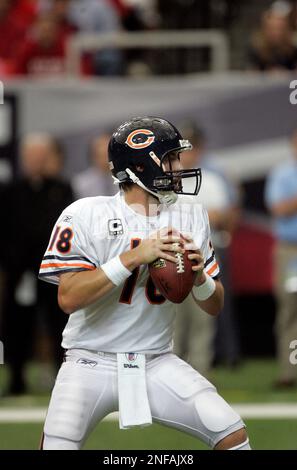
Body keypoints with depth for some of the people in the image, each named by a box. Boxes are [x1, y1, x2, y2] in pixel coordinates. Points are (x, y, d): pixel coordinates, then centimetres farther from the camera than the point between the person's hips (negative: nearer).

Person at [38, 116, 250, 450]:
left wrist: (199, 276, -15)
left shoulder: (190, 215, 3)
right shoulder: (85, 215, -11)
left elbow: (214, 307, 7)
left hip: (156, 363, 4)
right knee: (59, 445, -24)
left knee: (233, 435, -12)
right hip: (92, 361, -4)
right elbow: (68, 299, -20)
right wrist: (134, 257, -25)